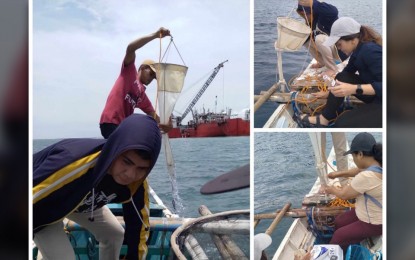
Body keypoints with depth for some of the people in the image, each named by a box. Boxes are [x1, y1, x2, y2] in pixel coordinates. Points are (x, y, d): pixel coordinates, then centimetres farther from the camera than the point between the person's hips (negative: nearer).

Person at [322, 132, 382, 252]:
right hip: (374, 214, 9)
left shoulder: (366, 177, -36)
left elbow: (344, 194, -20)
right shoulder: (377, 165, -9)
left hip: (374, 224, -9)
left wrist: (331, 190, 0)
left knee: (339, 236, 5)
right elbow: (359, 170, 15)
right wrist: (338, 174, 16)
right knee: (338, 222, 19)